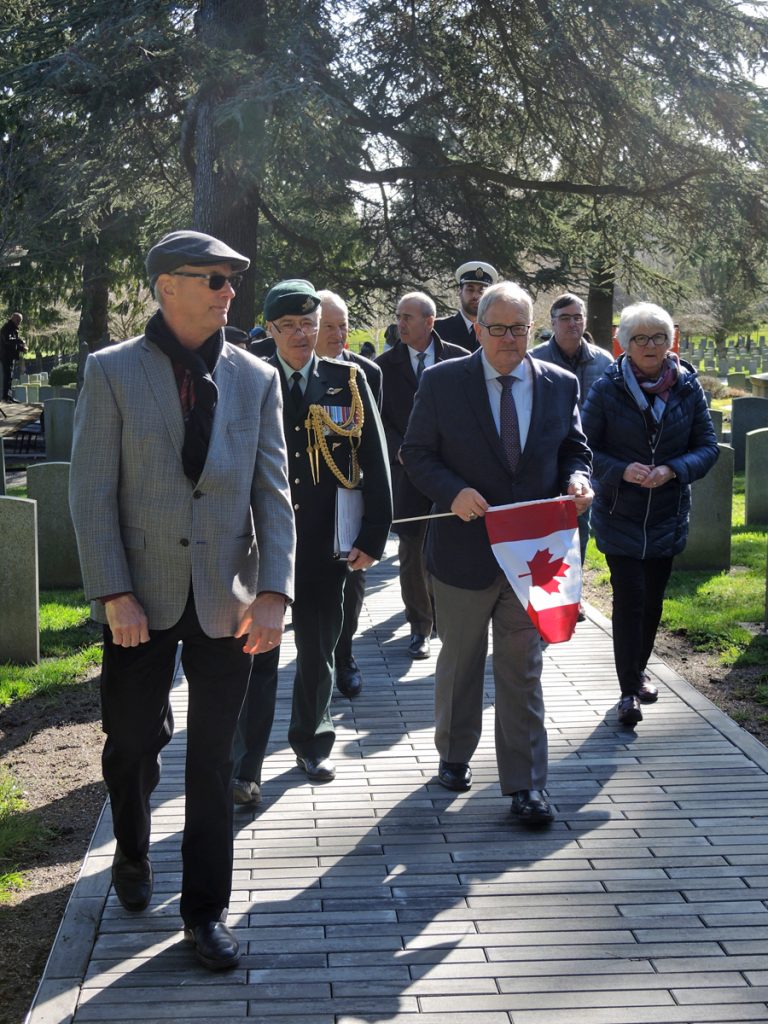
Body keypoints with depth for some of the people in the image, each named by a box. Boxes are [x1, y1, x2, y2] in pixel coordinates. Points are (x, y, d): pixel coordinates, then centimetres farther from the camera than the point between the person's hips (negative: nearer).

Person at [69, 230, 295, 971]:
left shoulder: (255, 378, 5)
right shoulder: (112, 372, -3)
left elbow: (273, 491, 2)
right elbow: (91, 493, -6)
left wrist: (273, 592, -9)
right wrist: (115, 596, -13)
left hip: (224, 601, 2)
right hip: (141, 599, -1)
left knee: (213, 760, 7)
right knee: (132, 743, 11)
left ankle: (206, 909, 19)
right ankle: (132, 854, 41)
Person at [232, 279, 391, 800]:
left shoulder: (348, 380, 2)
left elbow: (375, 462, 2)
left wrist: (373, 536, -3)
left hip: (325, 544, 2)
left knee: (319, 652, 15)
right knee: (257, 654, 0)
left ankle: (312, 743, 34)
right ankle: (245, 768, 5)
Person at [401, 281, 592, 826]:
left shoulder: (560, 384, 3)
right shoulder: (443, 381, -4)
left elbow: (574, 448, 12)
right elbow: (417, 453, -3)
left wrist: (578, 477, -12)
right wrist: (453, 492, -20)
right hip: (465, 549, -1)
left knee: (523, 670, 5)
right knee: (460, 662, 17)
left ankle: (525, 783, 13)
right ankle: (455, 754, 37)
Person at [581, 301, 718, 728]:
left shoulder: (688, 386, -3)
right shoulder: (607, 388, -9)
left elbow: (707, 447, 0)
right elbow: (585, 449, -7)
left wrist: (671, 471, -18)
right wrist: (623, 471, -23)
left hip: (668, 516, 3)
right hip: (619, 514, -3)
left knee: (653, 598, 14)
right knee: (629, 597, -9)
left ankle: (638, 671, 35)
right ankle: (629, 691, -1)